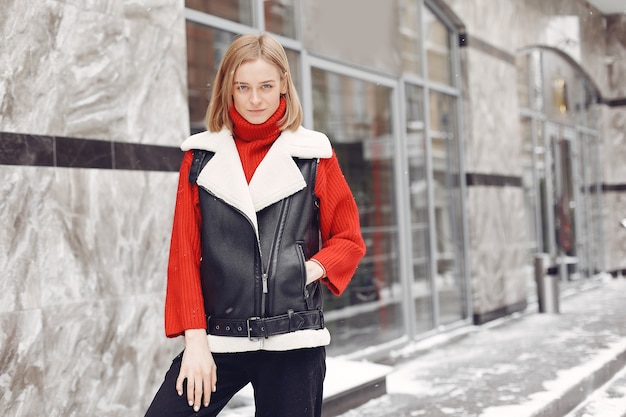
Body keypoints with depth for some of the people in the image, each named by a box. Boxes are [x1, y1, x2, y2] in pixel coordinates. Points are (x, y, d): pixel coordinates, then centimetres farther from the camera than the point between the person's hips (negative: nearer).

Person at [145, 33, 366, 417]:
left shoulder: (314, 155, 4)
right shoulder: (201, 157, 6)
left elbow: (350, 240, 9)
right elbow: (184, 253, 3)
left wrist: (311, 270, -11)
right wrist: (195, 340, -5)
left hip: (294, 341, -1)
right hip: (219, 340, 1)